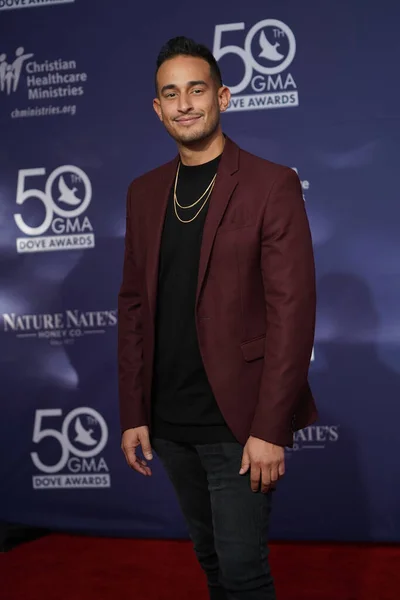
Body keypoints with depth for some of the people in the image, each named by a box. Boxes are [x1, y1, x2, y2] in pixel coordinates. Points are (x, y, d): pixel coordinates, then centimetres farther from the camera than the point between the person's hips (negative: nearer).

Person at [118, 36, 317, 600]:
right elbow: (134, 305, 11)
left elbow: (292, 309, -13)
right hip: (168, 422, 5)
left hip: (238, 420, -5)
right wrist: (133, 414, 5)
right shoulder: (144, 192, 9)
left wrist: (269, 428, -17)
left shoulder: (272, 184, -8)